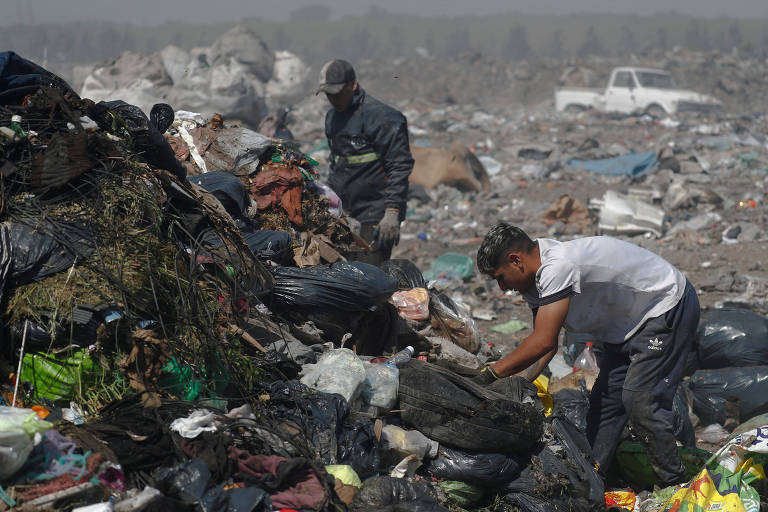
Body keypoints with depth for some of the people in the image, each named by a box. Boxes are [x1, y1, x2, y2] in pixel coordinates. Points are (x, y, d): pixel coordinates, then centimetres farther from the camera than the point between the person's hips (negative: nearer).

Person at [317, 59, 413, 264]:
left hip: (376, 216, -8)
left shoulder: (382, 117, -12)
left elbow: (400, 167, -15)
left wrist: (392, 212, -21)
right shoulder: (332, 117, 15)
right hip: (345, 216, 8)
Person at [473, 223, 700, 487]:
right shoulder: (534, 279, -1)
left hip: (669, 309, -10)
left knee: (640, 400, -15)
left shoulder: (557, 267, -32)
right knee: (604, 398, 7)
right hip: (631, 323, 10)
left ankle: (676, 487, -4)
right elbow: (547, 345, 2)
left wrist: (491, 373, -25)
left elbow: (543, 342, -33)